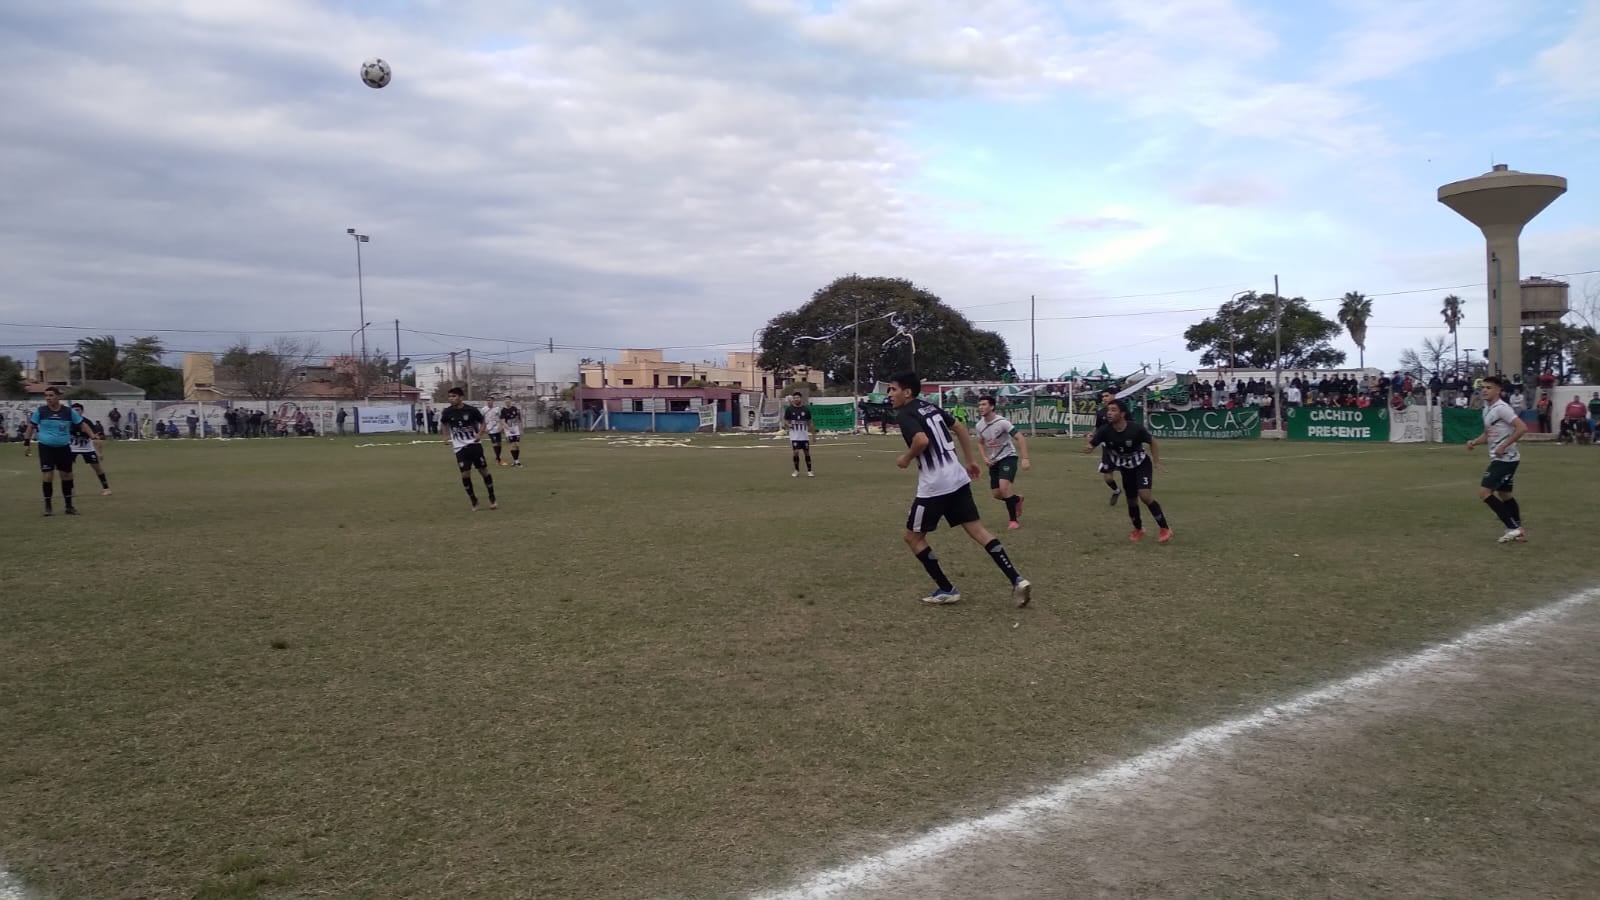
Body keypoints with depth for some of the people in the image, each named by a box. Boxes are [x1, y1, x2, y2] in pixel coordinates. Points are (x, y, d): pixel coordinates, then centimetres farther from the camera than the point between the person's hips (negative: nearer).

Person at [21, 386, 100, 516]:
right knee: (48, 476, -7)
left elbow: (82, 424, 2)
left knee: (67, 475, 7)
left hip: (64, 448, 1)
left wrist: (93, 437, -8)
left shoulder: (69, 411, -3)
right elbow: (31, 426, 6)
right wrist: (27, 443, 4)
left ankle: (69, 506, 18)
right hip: (46, 447, -1)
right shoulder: (40, 411, -4)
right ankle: (48, 506, 5)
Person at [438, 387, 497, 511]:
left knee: (484, 471, 3)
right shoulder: (447, 412, -6)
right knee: (465, 474, -5)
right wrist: (449, 438, 8)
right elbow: (444, 423, 15)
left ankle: (492, 499, 16)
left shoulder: (471, 410, -11)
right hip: (460, 448, 1)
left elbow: (483, 422, 4)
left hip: (475, 445, -1)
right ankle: (474, 501, 13)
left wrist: (479, 434, -10)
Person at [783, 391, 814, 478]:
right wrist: (788, 425, -16)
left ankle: (809, 471, 14)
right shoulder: (789, 409, -2)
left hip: (804, 435, 1)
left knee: (807, 452, 4)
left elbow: (809, 422, 8)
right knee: (796, 452, -4)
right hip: (794, 436, -1)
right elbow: (785, 420, 6)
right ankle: (796, 471, 11)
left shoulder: (806, 409, 1)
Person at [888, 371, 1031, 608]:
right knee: (977, 529, 9)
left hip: (934, 486, -8)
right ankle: (1016, 580, 0)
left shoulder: (905, 414, -10)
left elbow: (922, 440, -28)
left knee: (913, 537, 8)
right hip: (958, 479, 8)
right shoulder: (930, 406, 15)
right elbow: (960, 428, 22)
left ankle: (946, 590, 11)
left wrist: (906, 458, -10)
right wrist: (970, 460, 27)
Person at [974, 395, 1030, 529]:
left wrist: (1025, 458, -28)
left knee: (1003, 487, -25)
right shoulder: (980, 425, -1)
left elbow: (1020, 438, -20)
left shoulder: (1001, 422, -21)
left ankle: (1014, 519, -11)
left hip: (1008, 457, -7)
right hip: (993, 461, 7)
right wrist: (985, 457, 1)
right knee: (997, 494, 6)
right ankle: (1016, 499, 39)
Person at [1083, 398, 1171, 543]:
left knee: (1145, 496, -22)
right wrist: (1089, 447, -50)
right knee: (1131, 501, 13)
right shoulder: (1105, 430, -22)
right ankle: (1138, 529, 40)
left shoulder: (1136, 428, -27)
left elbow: (1152, 442, -10)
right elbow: (1090, 446, -26)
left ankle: (1165, 529, -7)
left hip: (1142, 465, -4)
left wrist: (1157, 462, -13)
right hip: (1126, 469, 4)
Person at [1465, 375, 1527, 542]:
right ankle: (1518, 532, 24)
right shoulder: (1487, 409, 12)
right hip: (1500, 458, 10)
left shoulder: (1501, 408, -16)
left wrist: (1504, 446, -23)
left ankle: (1513, 528, -8)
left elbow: (1522, 428, -23)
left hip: (1506, 458, -10)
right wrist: (1474, 442, 3)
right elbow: (1488, 434, 21)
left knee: (1484, 492, -12)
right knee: (1504, 494, 17)